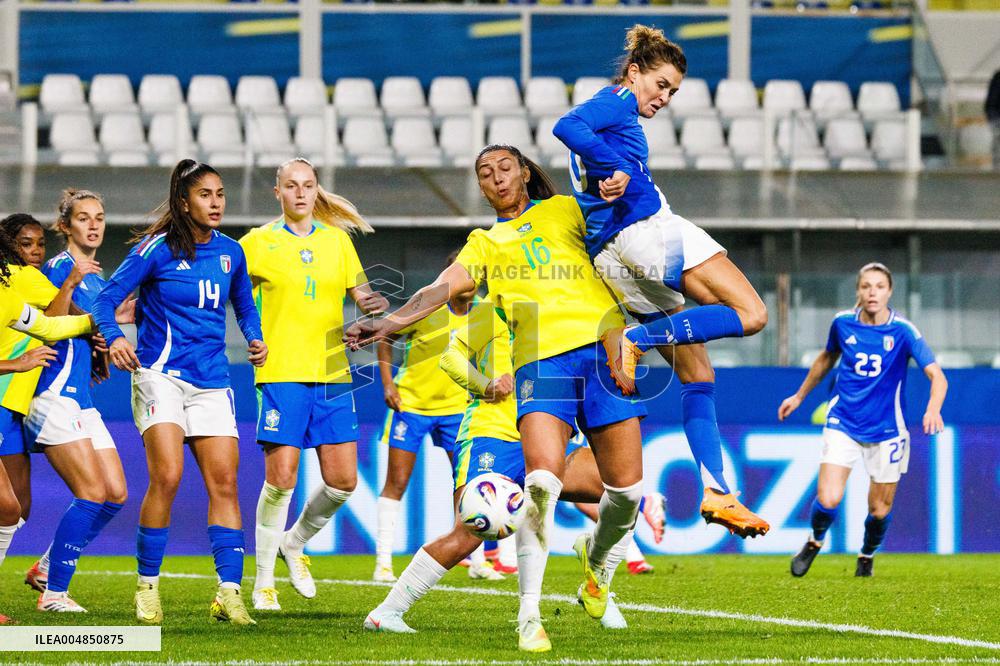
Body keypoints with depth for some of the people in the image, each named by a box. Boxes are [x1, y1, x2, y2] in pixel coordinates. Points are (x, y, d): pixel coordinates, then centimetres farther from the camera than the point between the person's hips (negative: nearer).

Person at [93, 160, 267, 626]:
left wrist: (255, 340, 5)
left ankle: (228, 592, -6)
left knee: (224, 482, -5)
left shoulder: (230, 251, 9)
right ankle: (147, 587, -5)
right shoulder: (157, 248, -6)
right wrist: (114, 338, -23)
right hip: (161, 374, -5)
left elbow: (244, 306, 24)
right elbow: (107, 298, -6)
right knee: (167, 475, -18)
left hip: (212, 382, 5)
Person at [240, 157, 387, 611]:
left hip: (332, 372, 4)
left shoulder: (337, 239, 11)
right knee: (280, 478, -11)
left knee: (343, 480, 0)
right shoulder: (260, 242, 2)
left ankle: (295, 542, 27)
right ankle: (263, 582, 2)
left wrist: (374, 303, -8)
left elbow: (361, 294, 14)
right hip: (282, 373, -4)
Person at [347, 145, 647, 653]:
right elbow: (443, 287, 10)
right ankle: (529, 615, -17)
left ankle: (595, 554, 31)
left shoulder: (565, 210, 22)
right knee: (542, 481, -22)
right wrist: (389, 322, -5)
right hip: (541, 358, -1)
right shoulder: (485, 244, 21)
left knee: (626, 489, -3)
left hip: (601, 342, 1)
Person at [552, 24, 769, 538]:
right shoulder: (616, 102, 3)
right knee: (750, 313, -17)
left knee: (697, 373, 7)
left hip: (610, 257, 10)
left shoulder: (617, 115, 30)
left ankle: (714, 490, -1)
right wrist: (615, 169, -22)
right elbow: (567, 127, -16)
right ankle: (638, 339, -23)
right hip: (642, 227, -10)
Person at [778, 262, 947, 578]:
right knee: (828, 499, -15)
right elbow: (827, 358, 18)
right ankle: (815, 542, 19)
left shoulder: (903, 331, -14)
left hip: (885, 430, -1)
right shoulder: (843, 323, -4)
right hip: (843, 424, 1)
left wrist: (933, 410, -42)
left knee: (880, 509, 6)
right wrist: (800, 396, 25)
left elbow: (937, 377, -22)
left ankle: (867, 556, 39)